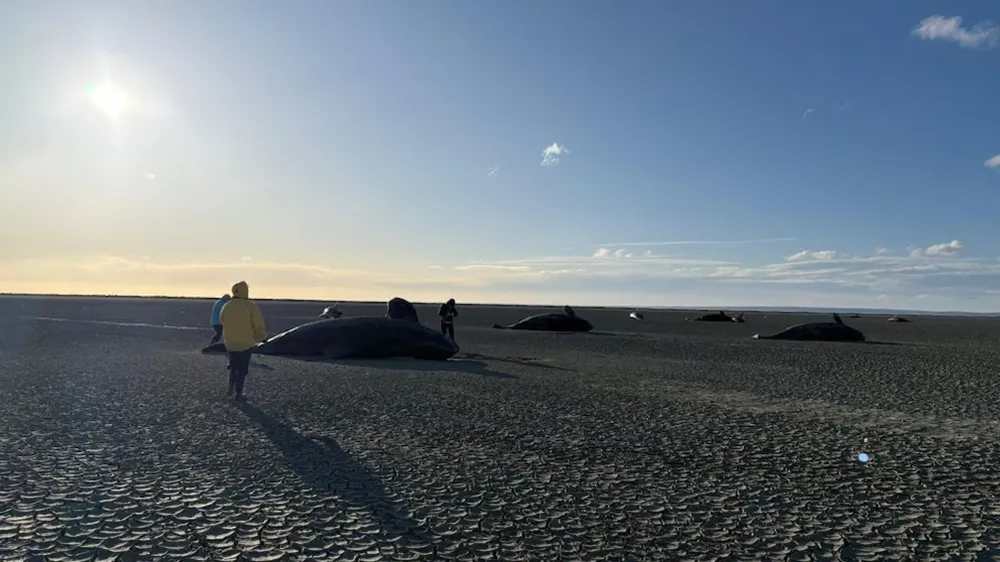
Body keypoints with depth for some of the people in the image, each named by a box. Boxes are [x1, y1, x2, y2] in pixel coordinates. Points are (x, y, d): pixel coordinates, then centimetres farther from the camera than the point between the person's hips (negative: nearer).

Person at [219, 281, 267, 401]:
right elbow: (258, 325, -17)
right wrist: (262, 336, 1)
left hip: (229, 343, 3)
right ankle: (238, 393, 14)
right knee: (242, 369, 11)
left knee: (233, 365, 25)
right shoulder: (251, 306, -17)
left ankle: (231, 388, 16)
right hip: (246, 344, -3)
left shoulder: (226, 306, -5)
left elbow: (222, 322, 10)